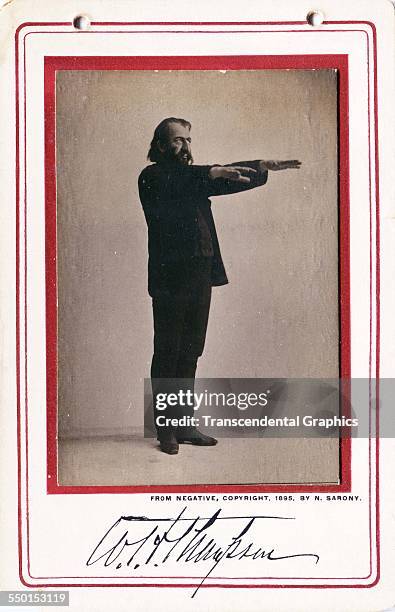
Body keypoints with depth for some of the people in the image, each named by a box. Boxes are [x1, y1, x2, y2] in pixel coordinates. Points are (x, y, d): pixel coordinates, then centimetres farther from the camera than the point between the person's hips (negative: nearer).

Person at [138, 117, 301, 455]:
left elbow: (229, 180, 14)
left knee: (190, 353, 10)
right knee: (167, 353, -1)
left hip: (201, 276, 7)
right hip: (170, 278, -7)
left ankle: (184, 423, 18)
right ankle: (166, 429, 6)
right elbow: (177, 182, -22)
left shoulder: (194, 179, 20)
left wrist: (265, 167, 0)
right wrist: (213, 172, -32)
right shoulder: (153, 177, -1)